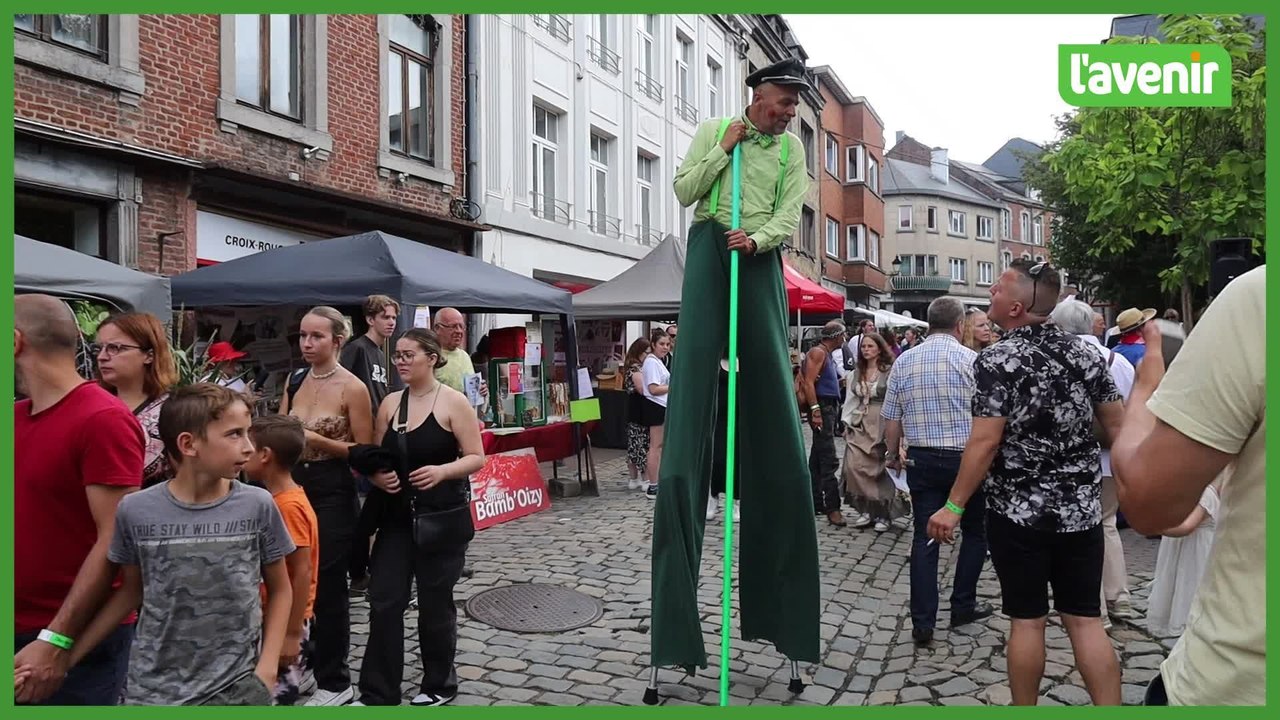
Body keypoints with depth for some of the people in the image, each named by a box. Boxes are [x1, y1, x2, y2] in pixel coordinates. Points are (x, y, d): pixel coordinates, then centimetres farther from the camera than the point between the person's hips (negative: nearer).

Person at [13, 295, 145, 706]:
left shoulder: (102, 421, -16)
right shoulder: (16, 416, 7)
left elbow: (115, 541, -19)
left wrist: (57, 640, -20)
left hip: (77, 642, -7)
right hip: (19, 633, 7)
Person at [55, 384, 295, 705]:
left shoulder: (258, 506, -9)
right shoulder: (135, 511, -8)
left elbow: (279, 589, 2)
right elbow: (131, 591, 7)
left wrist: (268, 667, -4)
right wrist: (66, 657, 6)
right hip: (153, 689, 1)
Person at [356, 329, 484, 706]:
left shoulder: (453, 402, -9)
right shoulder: (390, 403, 6)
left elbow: (476, 457, -10)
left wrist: (442, 471, -27)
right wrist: (378, 476, -9)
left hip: (443, 518, -5)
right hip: (397, 516, 5)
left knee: (435, 602, 8)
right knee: (384, 600, 2)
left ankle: (439, 684, 28)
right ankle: (377, 691, 15)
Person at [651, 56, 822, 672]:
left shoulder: (792, 149, 12)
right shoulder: (713, 131, 10)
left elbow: (789, 216, 4)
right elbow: (684, 191, 4)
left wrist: (757, 238, -16)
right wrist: (724, 149, -3)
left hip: (760, 257, 2)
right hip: (711, 249, -2)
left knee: (770, 395, 0)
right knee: (697, 360, -10)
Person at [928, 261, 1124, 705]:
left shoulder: (997, 359, -13)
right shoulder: (1084, 353, 3)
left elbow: (985, 442, -18)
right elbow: (1117, 425, 8)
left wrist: (954, 506, -12)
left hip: (1019, 512, -4)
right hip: (1081, 509, 5)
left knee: (1027, 620, 7)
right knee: (1086, 620, 10)